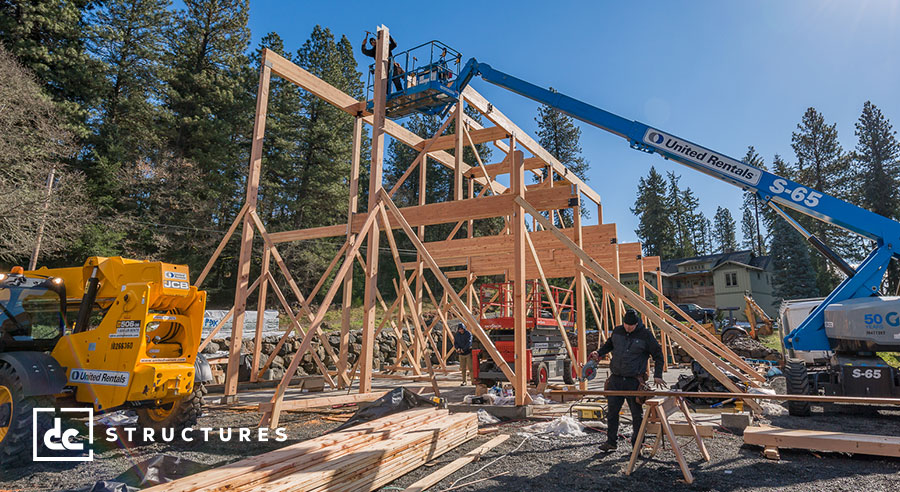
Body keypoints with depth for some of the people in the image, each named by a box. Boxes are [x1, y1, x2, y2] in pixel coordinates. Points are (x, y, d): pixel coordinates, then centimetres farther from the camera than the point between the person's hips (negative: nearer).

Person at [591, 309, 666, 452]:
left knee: (637, 414, 3)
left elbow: (658, 355, 2)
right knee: (612, 411, 7)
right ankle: (611, 441, 20)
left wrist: (657, 375, -3)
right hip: (615, 379, 4)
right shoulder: (617, 331, 4)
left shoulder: (645, 335, -7)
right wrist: (599, 353, 7)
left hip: (634, 381, -4)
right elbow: (609, 344, 23)